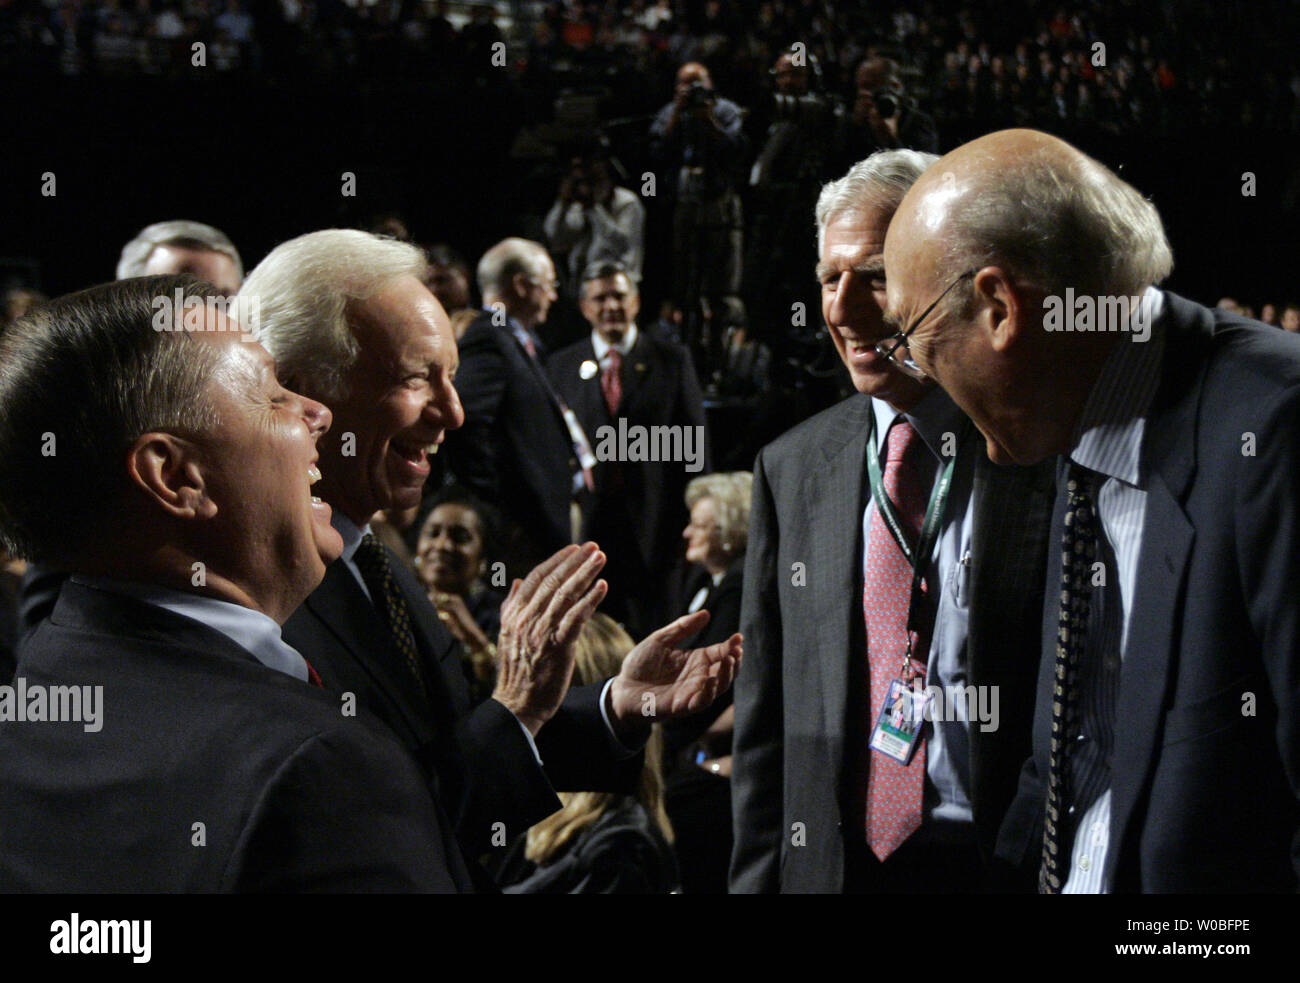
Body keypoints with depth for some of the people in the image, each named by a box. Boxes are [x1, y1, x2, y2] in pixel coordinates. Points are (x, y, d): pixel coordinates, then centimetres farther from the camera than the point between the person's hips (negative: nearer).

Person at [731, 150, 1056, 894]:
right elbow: (766, 717, 9)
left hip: (1008, 864, -3)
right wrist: (760, 879, 4)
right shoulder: (791, 470, 7)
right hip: (830, 867, 3)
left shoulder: (1047, 455, -5)